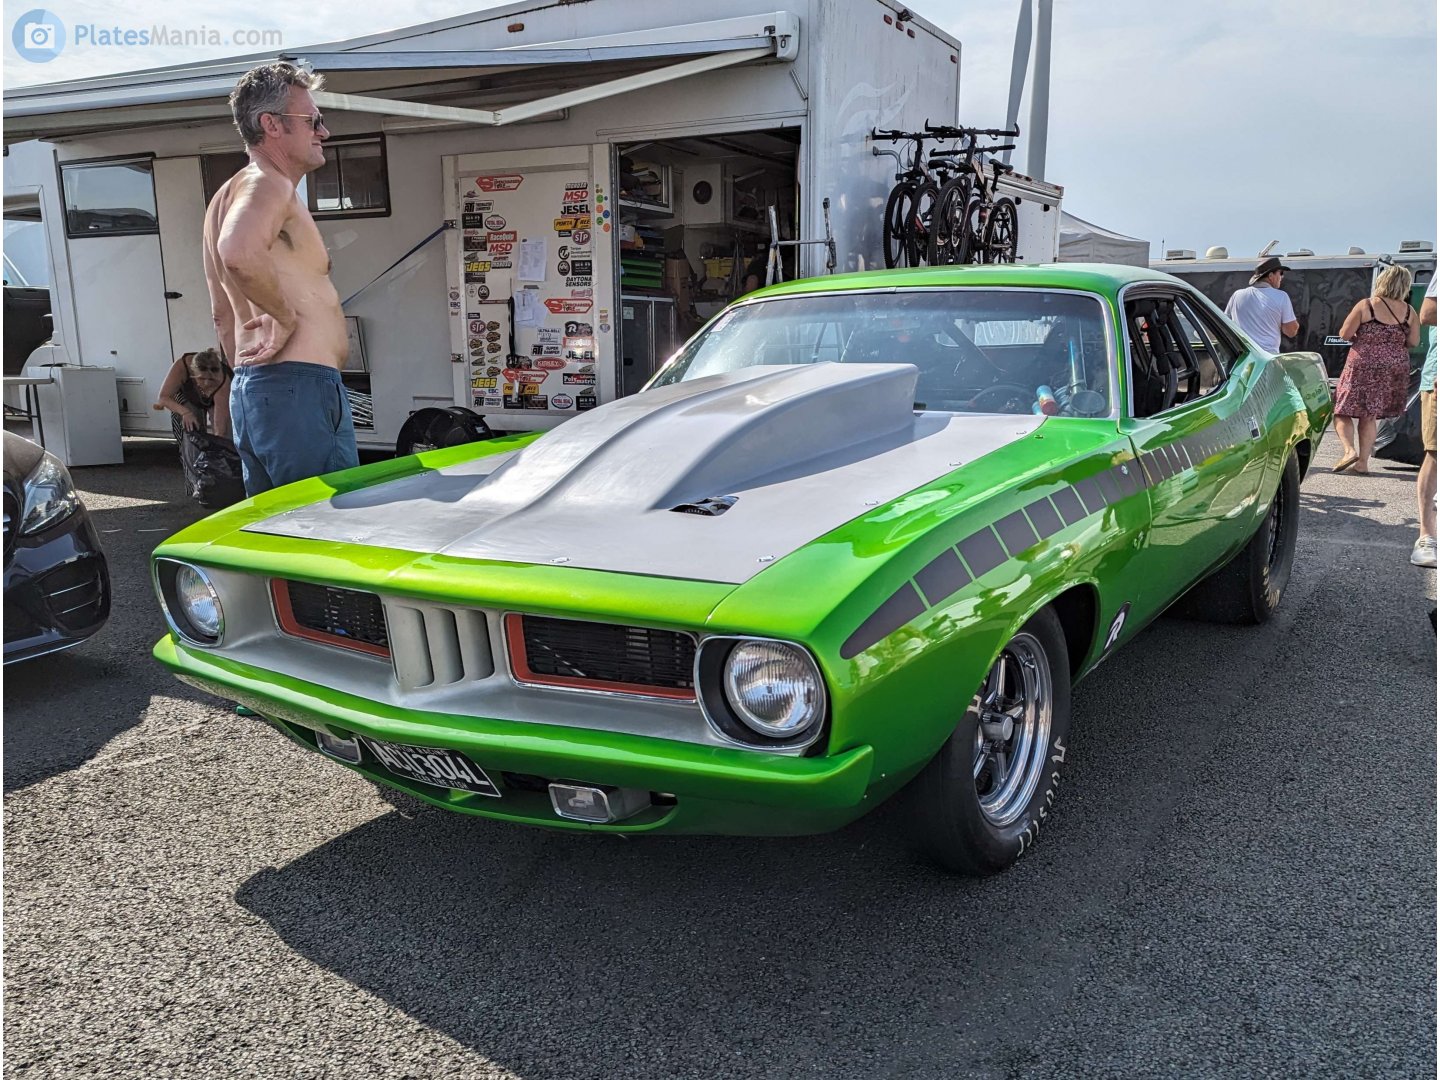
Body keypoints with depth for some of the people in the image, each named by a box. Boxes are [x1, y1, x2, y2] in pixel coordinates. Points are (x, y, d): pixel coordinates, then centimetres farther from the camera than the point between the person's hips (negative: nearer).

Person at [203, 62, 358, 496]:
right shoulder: (267, 184, -8)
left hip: (249, 388, 10)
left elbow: (222, 313, 29)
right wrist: (286, 316, -18)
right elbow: (240, 253, -32)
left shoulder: (230, 194, 24)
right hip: (299, 386, -10)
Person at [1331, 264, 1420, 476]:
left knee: (1342, 411, 6)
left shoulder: (1365, 306, -9)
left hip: (1363, 366, -4)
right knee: (1369, 416, 11)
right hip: (1396, 368, 4)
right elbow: (1413, 342, 3)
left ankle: (1349, 450, -15)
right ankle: (1362, 462, 9)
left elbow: (1344, 334, -9)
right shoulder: (1409, 311, 0)